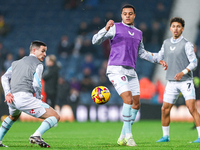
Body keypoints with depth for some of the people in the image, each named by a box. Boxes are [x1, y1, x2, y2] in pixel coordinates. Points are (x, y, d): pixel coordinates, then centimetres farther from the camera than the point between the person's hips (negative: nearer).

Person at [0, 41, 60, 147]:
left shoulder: (17, 63, 25)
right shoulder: (38, 65, 4)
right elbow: (36, 84, -8)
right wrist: (39, 99, 7)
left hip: (11, 99, 8)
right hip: (24, 97, -8)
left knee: (13, 116, 42)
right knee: (55, 117, -6)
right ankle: (36, 136, -26)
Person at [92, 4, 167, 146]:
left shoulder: (138, 33, 18)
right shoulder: (115, 28, 1)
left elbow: (141, 52, 32)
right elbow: (96, 40, -7)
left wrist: (158, 60, 27)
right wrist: (106, 29, -24)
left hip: (131, 72, 7)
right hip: (116, 70, -7)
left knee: (136, 104, 3)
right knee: (128, 99, -21)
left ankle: (123, 137, 12)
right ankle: (128, 135, -13)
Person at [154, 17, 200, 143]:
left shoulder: (187, 44, -7)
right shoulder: (166, 43, 10)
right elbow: (159, 57, 25)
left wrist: (183, 72, -25)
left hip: (186, 81, -5)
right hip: (172, 82, 5)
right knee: (165, 109, 3)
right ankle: (166, 136, 18)